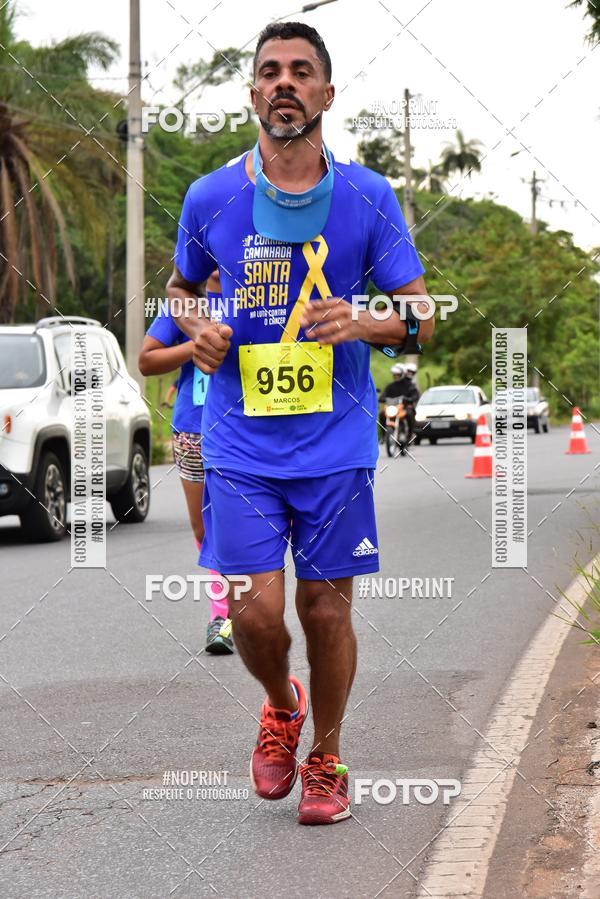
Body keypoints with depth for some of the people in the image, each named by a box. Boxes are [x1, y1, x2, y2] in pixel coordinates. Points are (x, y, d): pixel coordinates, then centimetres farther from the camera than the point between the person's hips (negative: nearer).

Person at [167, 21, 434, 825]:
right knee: (256, 611, -6)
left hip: (337, 444, 0)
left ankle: (326, 758, 27)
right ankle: (281, 705, 28)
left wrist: (370, 325, -20)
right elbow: (180, 287, 19)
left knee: (327, 606, 5)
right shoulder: (211, 198, 0)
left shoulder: (369, 199, -2)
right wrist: (198, 329, -3)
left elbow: (422, 319, 2)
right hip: (241, 446, 0)